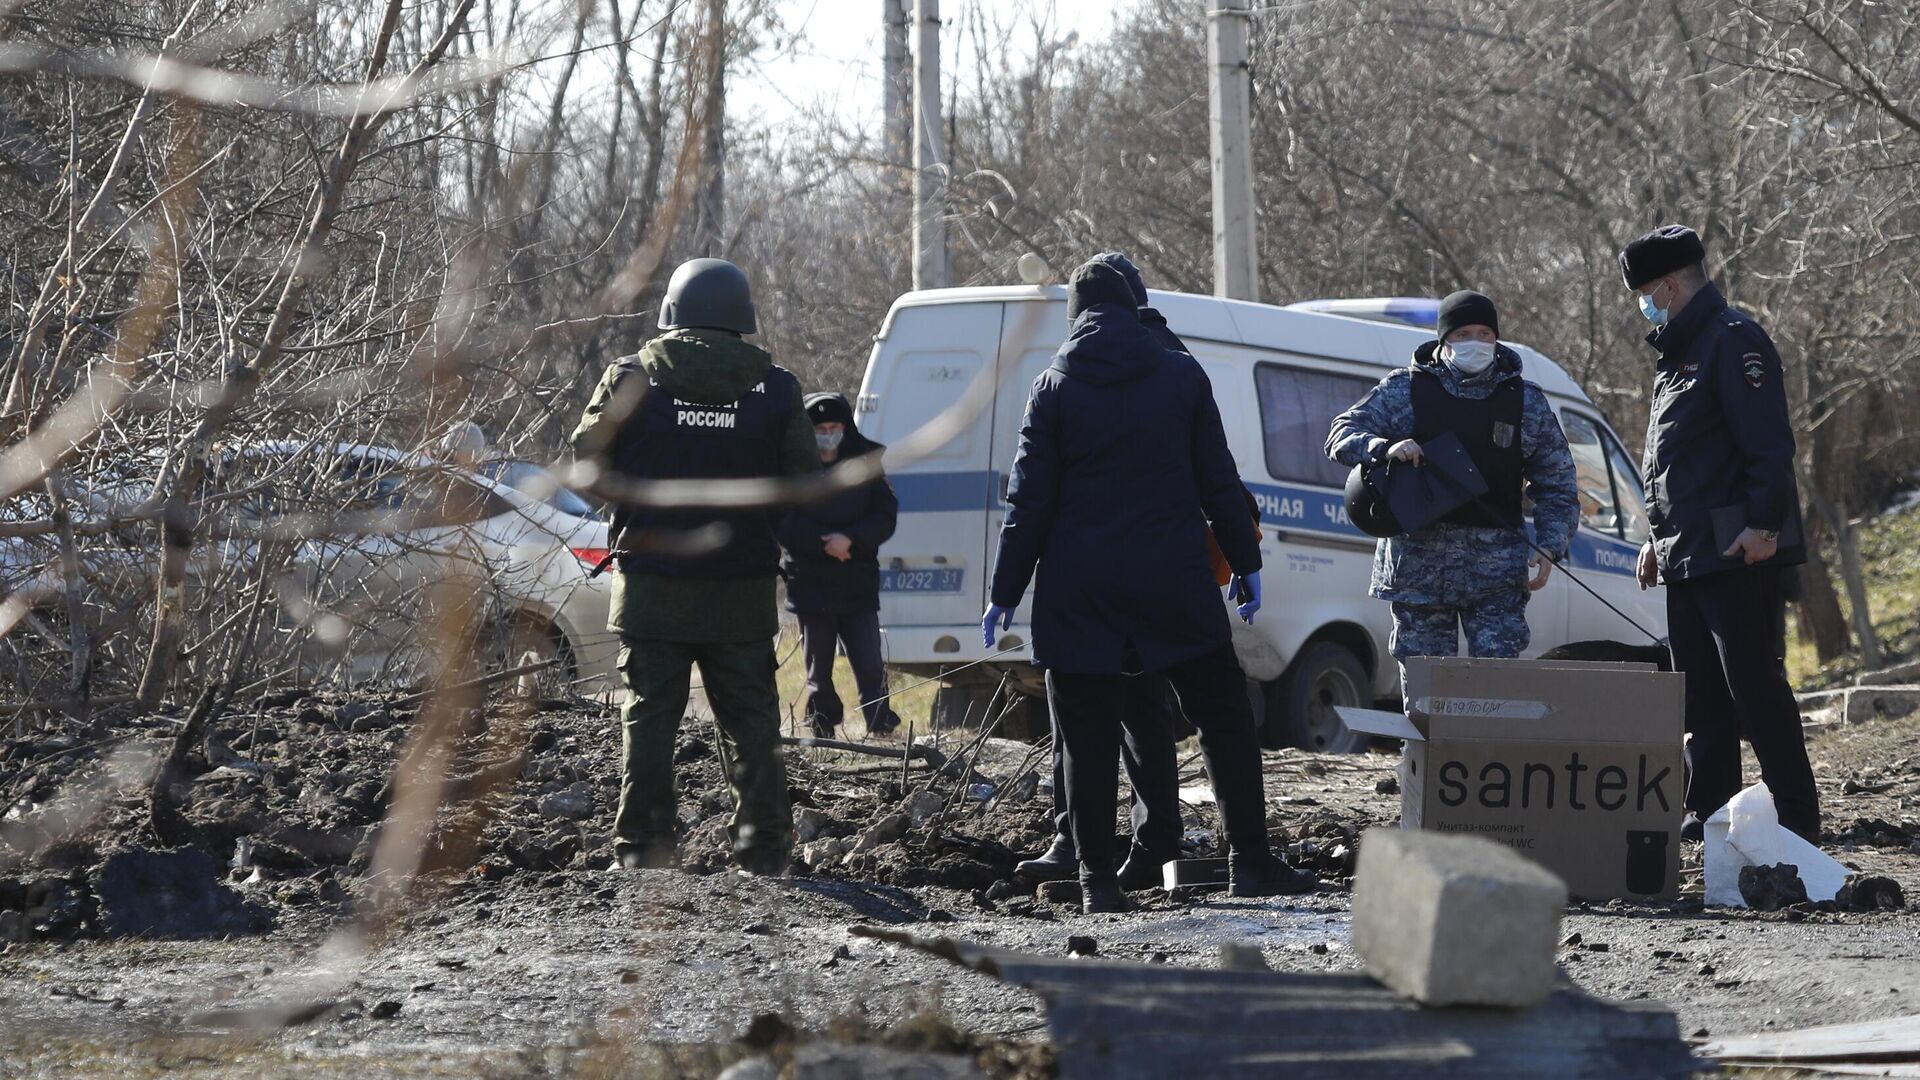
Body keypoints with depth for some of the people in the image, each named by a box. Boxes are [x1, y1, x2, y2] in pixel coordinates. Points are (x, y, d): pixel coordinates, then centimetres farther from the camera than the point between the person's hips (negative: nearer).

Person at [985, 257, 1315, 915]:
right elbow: (1219, 481, 5)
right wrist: (1246, 562, 14)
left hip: (1079, 590, -1)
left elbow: (1030, 501, -2)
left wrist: (1005, 594, 3)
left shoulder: (1054, 388, -1)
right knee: (1225, 718, 11)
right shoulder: (1182, 378, 3)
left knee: (1088, 738, 3)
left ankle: (1097, 880, 0)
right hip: (1174, 582, 1)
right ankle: (1251, 863, 8)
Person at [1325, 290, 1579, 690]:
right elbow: (1342, 435, 3)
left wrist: (1549, 550, -2)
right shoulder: (1404, 391, 7)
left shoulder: (1525, 401, 10)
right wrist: (1385, 448, -18)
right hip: (1417, 563, 0)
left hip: (1496, 567, 0)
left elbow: (1557, 485, 12)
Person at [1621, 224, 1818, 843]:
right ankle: (1710, 810, 16)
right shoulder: (1678, 356, 22)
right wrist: (1659, 538, 26)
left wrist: (1763, 523, -25)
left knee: (1753, 684, -11)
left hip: (1735, 554, -10)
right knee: (1700, 691, 11)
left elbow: (1768, 443, -19)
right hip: (1686, 556, 10)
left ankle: (1796, 813, -11)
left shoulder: (1733, 341, -10)